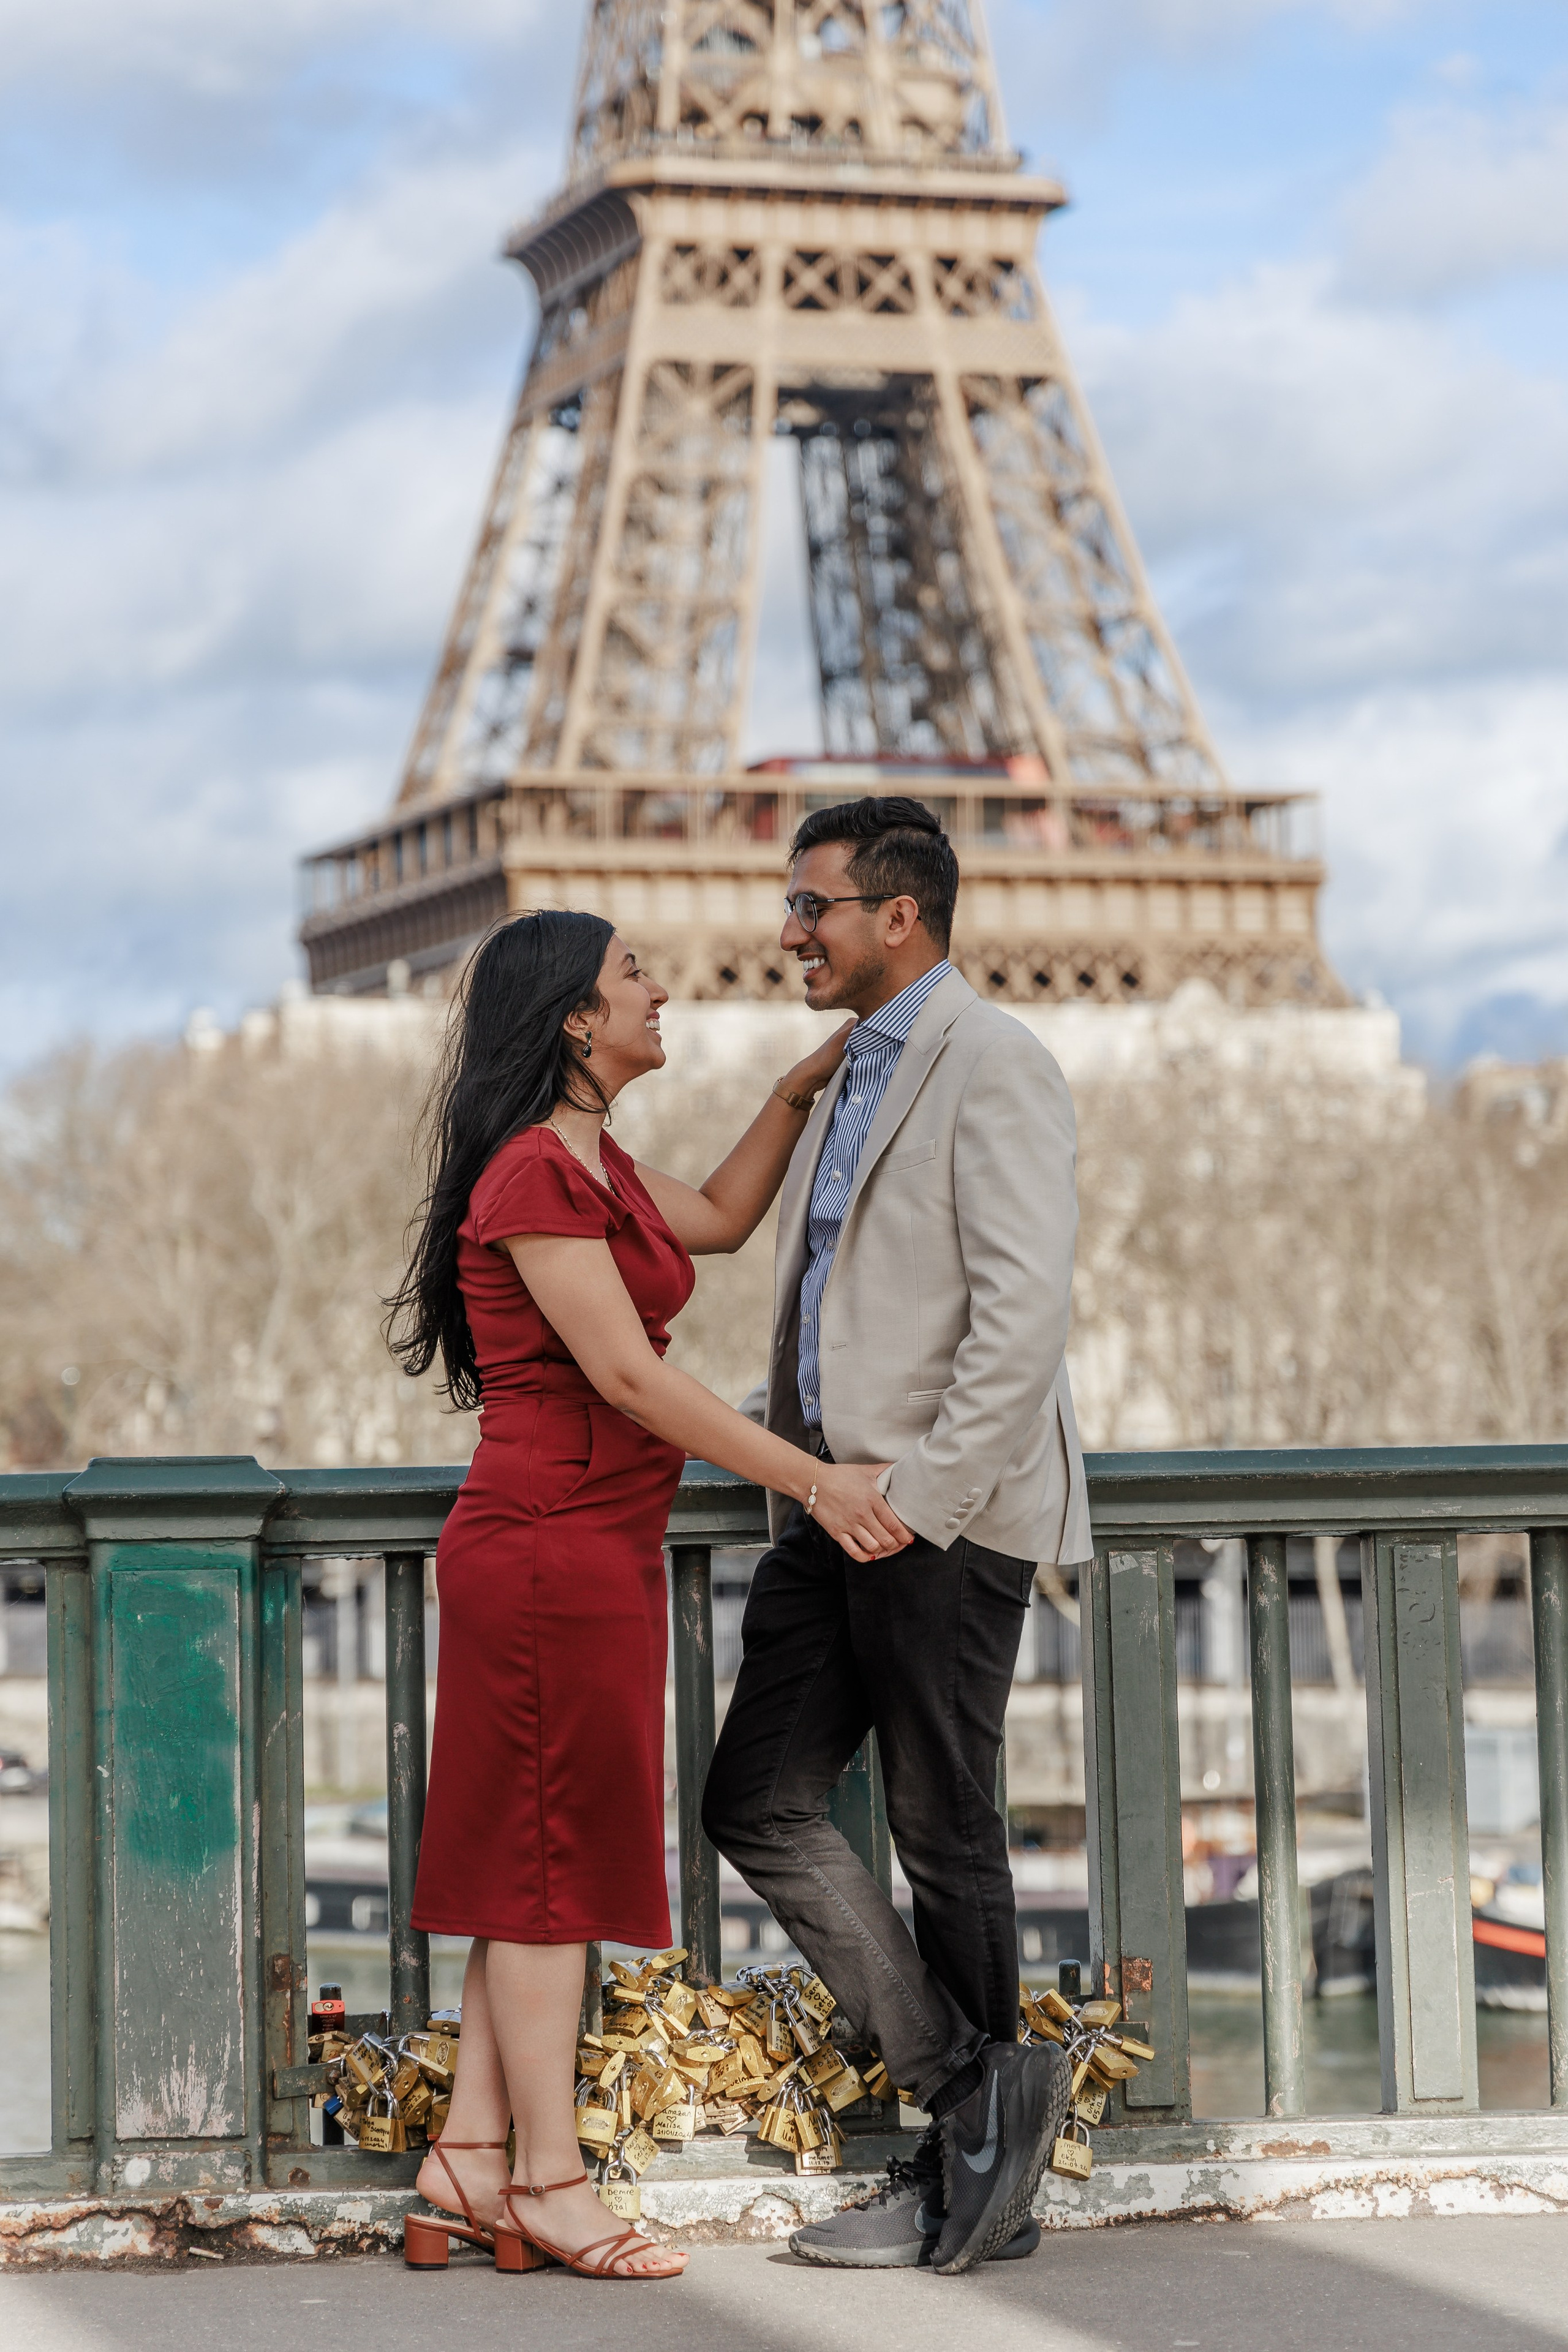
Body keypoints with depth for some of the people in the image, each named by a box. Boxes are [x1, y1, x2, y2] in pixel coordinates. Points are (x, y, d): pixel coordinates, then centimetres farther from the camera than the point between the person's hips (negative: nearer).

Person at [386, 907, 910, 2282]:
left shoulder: (589, 1166, 15)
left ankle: (468, 2168, 15)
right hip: (554, 1541, -10)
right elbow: (628, 1375, -20)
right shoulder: (535, 1172, -16)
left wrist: (803, 1087, 21)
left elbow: (720, 1220, 32)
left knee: (534, 1862, 11)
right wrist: (812, 1481, -19)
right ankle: (546, 2186, 3)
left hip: (591, 1548, 10)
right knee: (549, 1858, -4)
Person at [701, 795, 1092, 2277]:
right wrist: (801, 1486, 15)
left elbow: (1025, 1307, -19)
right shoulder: (849, 1080, 19)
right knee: (758, 1806, 2)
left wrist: (920, 1493, -20)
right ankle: (972, 2099, 7)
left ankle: (973, 2173, 11)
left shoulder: (992, 1067, -11)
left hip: (949, 1511, -9)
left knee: (944, 1835, -1)